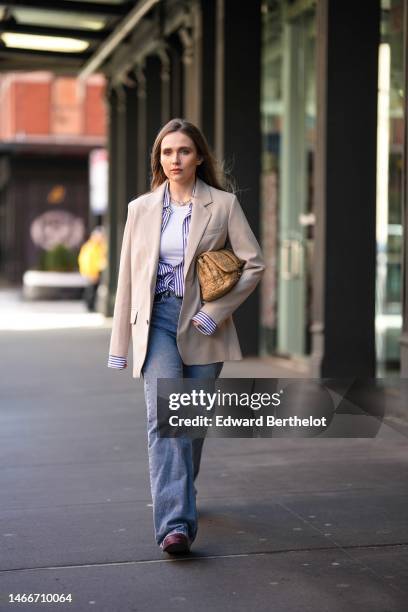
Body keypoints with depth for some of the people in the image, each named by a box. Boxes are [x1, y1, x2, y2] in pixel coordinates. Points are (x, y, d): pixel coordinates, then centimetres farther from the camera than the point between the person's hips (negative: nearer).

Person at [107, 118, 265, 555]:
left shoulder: (223, 205, 1)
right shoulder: (141, 208, 7)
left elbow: (254, 263, 0)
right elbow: (127, 276, 9)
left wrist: (215, 311, -10)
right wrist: (119, 345, 8)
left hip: (202, 324, 0)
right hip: (157, 321, 0)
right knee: (163, 416, -16)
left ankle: (179, 496, 37)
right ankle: (175, 523, -21)